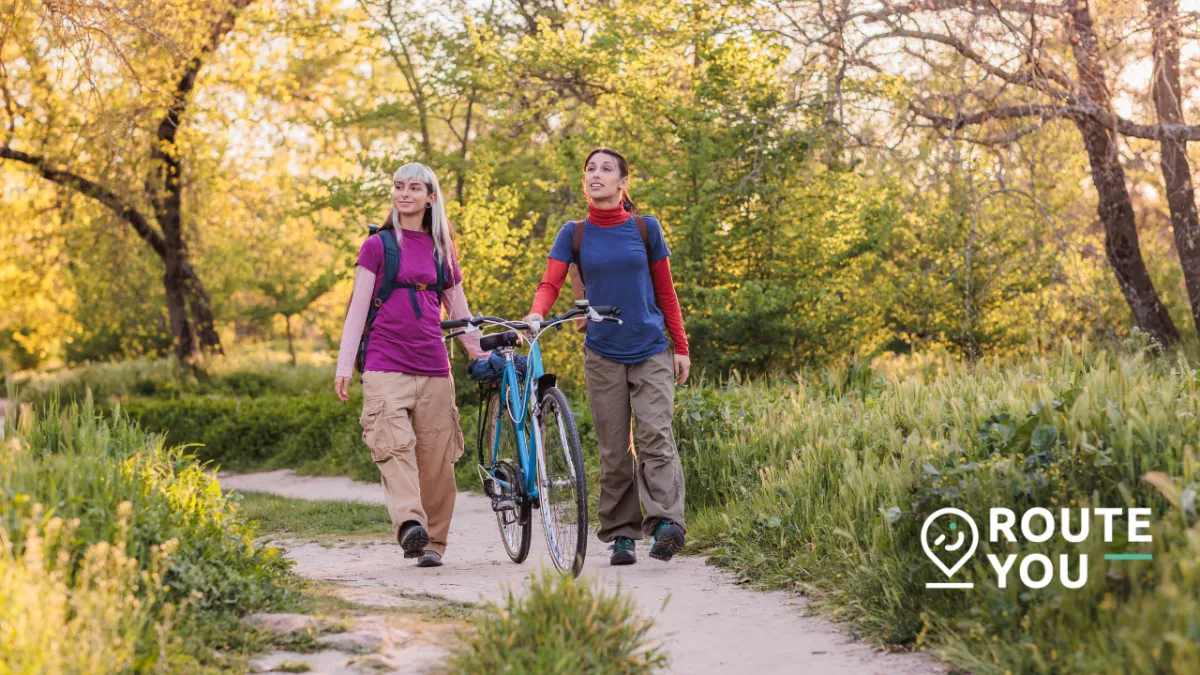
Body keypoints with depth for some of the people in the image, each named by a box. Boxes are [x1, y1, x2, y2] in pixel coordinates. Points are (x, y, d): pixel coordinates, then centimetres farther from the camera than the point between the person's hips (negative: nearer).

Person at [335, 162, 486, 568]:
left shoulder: (441, 251, 17)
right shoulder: (378, 245, 8)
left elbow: (460, 313, 22)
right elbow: (358, 307, 3)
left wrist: (484, 358, 16)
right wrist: (343, 365, -5)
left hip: (434, 370, 3)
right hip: (385, 367, -3)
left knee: (437, 457, -1)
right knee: (395, 446, -20)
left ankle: (432, 542, 7)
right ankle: (409, 524, -33)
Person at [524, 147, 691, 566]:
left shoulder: (646, 229, 4)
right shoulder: (574, 234, 6)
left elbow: (665, 292, 8)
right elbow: (550, 283, -4)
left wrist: (681, 346, 5)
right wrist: (535, 314, -25)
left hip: (651, 351, -1)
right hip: (603, 354, 1)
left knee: (655, 436, -14)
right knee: (614, 448, 3)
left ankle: (667, 522, -23)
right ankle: (621, 536, 10)